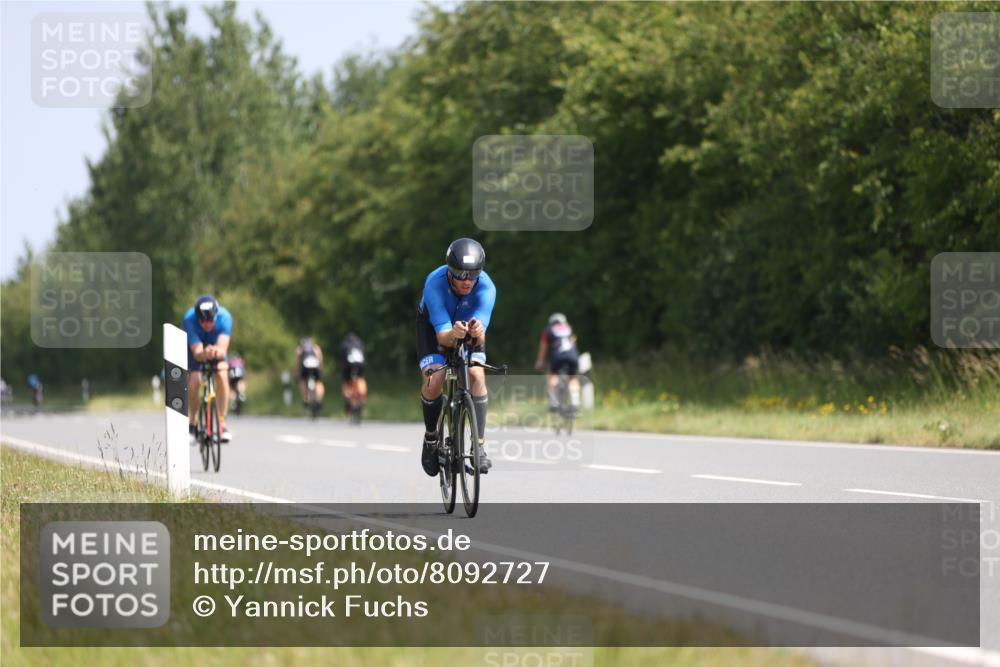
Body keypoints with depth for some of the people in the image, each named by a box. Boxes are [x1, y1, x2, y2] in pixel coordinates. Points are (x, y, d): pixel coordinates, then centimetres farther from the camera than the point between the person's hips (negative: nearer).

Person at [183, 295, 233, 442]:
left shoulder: (224, 317, -35)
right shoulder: (190, 319, -37)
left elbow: (223, 348, -45)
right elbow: (197, 353, -42)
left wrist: (218, 351, -68)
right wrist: (205, 354, -65)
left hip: (215, 347, 1)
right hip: (196, 348, -1)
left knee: (222, 376, -24)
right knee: (194, 381, -21)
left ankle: (221, 423, -15)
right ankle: (193, 422, 3)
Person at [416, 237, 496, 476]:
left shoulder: (486, 287, -33)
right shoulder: (435, 283, -37)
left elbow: (481, 338, -39)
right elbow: (442, 336, -40)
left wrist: (477, 333, -63)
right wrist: (453, 334, -63)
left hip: (469, 325, 1)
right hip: (434, 325, -1)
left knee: (476, 374, -24)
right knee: (434, 381, -23)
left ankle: (480, 445, -15)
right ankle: (430, 437, 4)